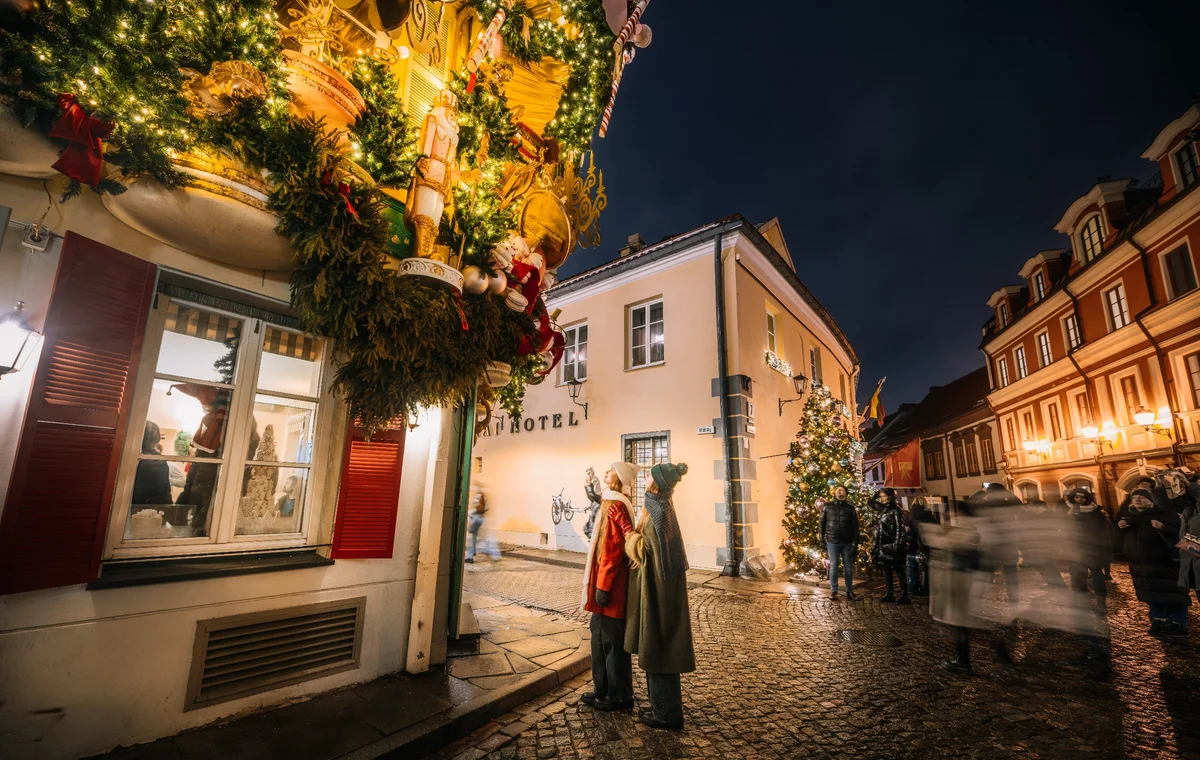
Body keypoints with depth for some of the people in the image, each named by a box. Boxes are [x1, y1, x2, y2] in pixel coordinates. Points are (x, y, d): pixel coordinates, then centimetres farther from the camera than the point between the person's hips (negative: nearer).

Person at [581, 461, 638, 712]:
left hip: (610, 584, -10)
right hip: (604, 581, 10)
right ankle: (603, 689, 31)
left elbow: (614, 549, -22)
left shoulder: (616, 505, -18)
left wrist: (603, 585, -20)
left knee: (613, 641, 4)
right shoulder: (612, 503, 11)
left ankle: (619, 696, 19)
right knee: (600, 637, 18)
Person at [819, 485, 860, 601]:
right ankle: (833, 591, 11)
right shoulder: (827, 506, 2)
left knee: (848, 567, 7)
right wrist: (822, 538, 0)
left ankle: (849, 592, 18)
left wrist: (855, 544, -4)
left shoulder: (850, 508, 3)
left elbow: (855, 527, 1)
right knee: (833, 566, 3)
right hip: (832, 542, -1)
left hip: (847, 543, 1)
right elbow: (822, 522, 6)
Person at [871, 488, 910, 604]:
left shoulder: (895, 511, -8)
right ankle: (890, 594, 13)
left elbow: (900, 528, -13)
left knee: (898, 570, -4)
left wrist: (897, 544, -18)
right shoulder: (882, 510, 13)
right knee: (886, 569, 8)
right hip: (883, 545, 8)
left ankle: (904, 595, 1)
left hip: (891, 545, -8)